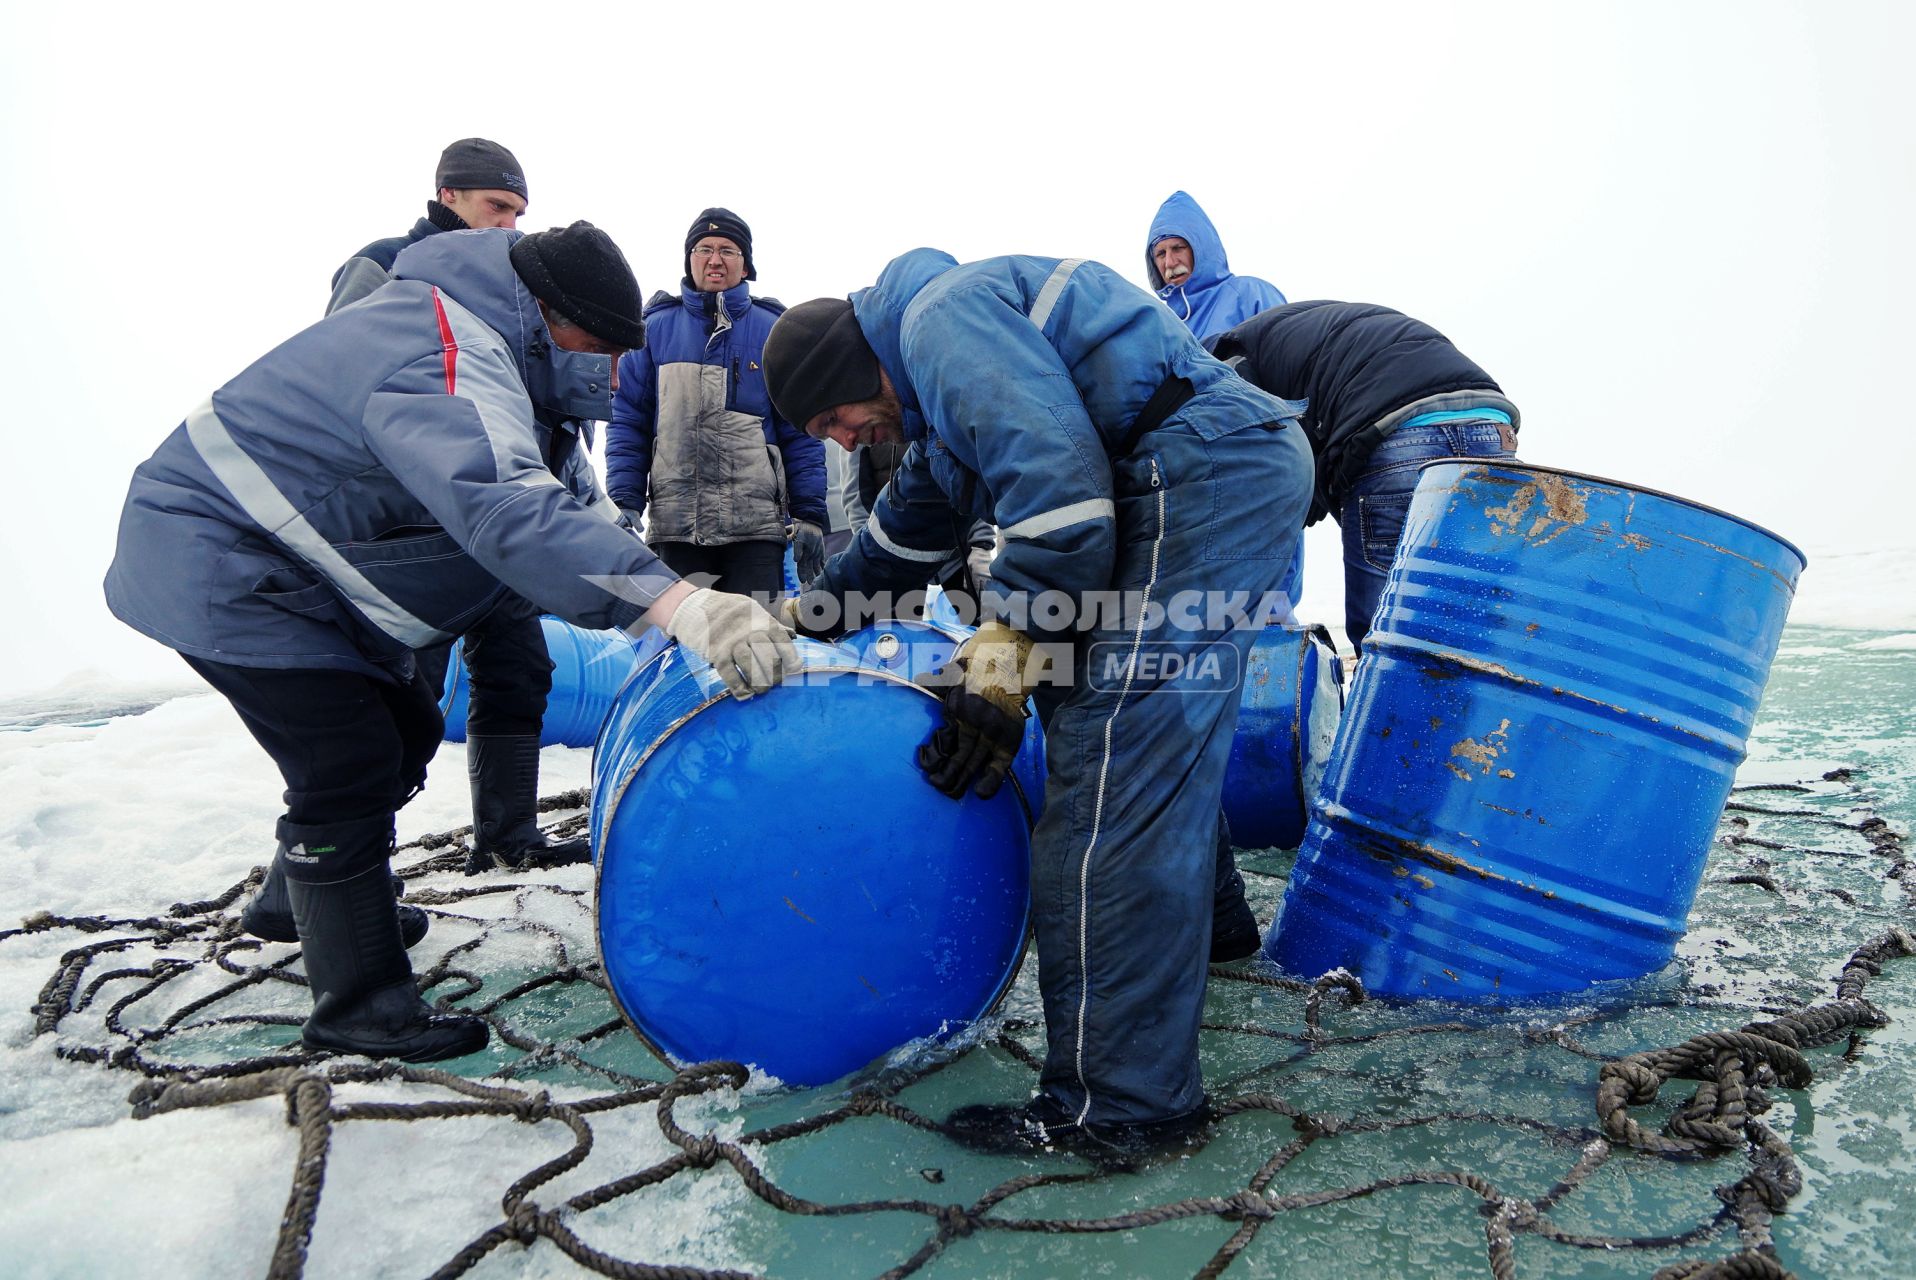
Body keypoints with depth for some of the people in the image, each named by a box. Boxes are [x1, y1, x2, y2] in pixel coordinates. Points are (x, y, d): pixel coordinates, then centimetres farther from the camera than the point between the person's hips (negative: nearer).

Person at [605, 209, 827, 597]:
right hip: (674, 527, 1)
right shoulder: (656, 327, 10)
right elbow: (627, 423, 9)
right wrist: (625, 504, -3)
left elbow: (800, 432, 6)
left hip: (758, 526, -1)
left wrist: (810, 516, -1)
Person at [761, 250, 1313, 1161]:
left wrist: (1002, 657, -18)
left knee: (1112, 779, -15)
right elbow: (913, 522, 38)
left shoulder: (943, 313, -8)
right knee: (1162, 742, 25)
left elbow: (1055, 476, -21)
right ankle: (1204, 922, 46)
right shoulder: (938, 386, 25)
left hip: (1204, 475, -11)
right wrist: (815, 609, 46)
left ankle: (1117, 1102, -11)